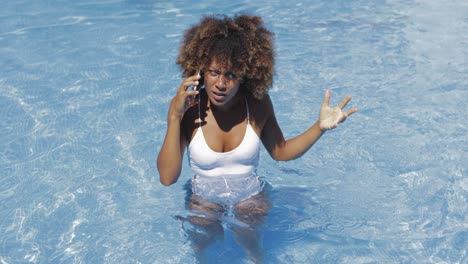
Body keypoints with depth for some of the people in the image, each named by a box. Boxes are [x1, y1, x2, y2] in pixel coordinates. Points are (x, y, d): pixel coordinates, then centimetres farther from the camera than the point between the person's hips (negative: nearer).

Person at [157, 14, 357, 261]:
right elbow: (167, 177, -23)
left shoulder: (257, 103, -13)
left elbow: (280, 151, 3)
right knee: (204, 244, -18)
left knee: (252, 244, -16)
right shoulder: (187, 108, -19)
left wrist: (320, 127, -11)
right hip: (203, 198, -1)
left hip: (250, 197, 1)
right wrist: (174, 118, -31)